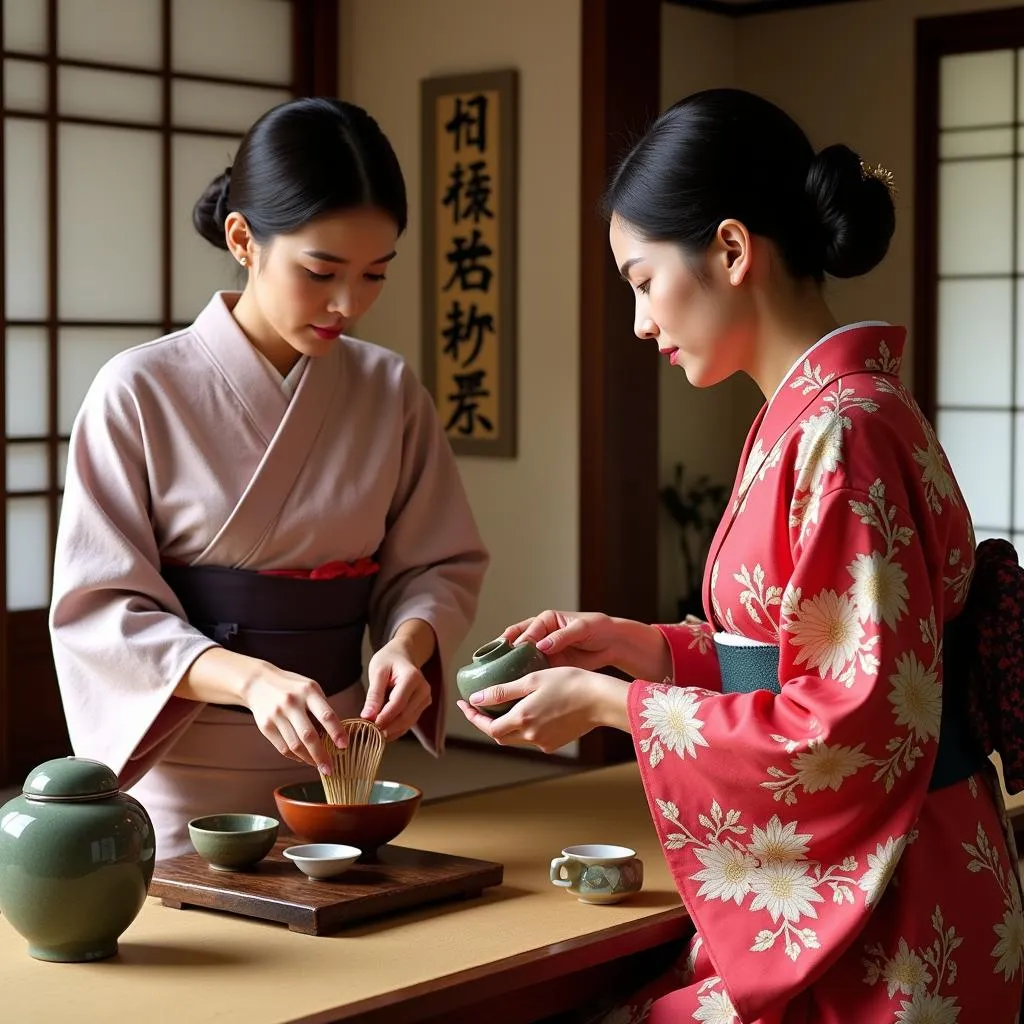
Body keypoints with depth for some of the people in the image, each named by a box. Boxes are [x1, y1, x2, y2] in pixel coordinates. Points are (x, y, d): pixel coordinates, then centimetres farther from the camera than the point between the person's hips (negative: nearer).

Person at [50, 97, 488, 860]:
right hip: (179, 777, -3)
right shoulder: (140, 393, -12)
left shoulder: (389, 391, -1)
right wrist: (249, 678, -28)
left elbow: (438, 565, 3)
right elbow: (101, 608, -13)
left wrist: (407, 642, -19)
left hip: (331, 765, 3)